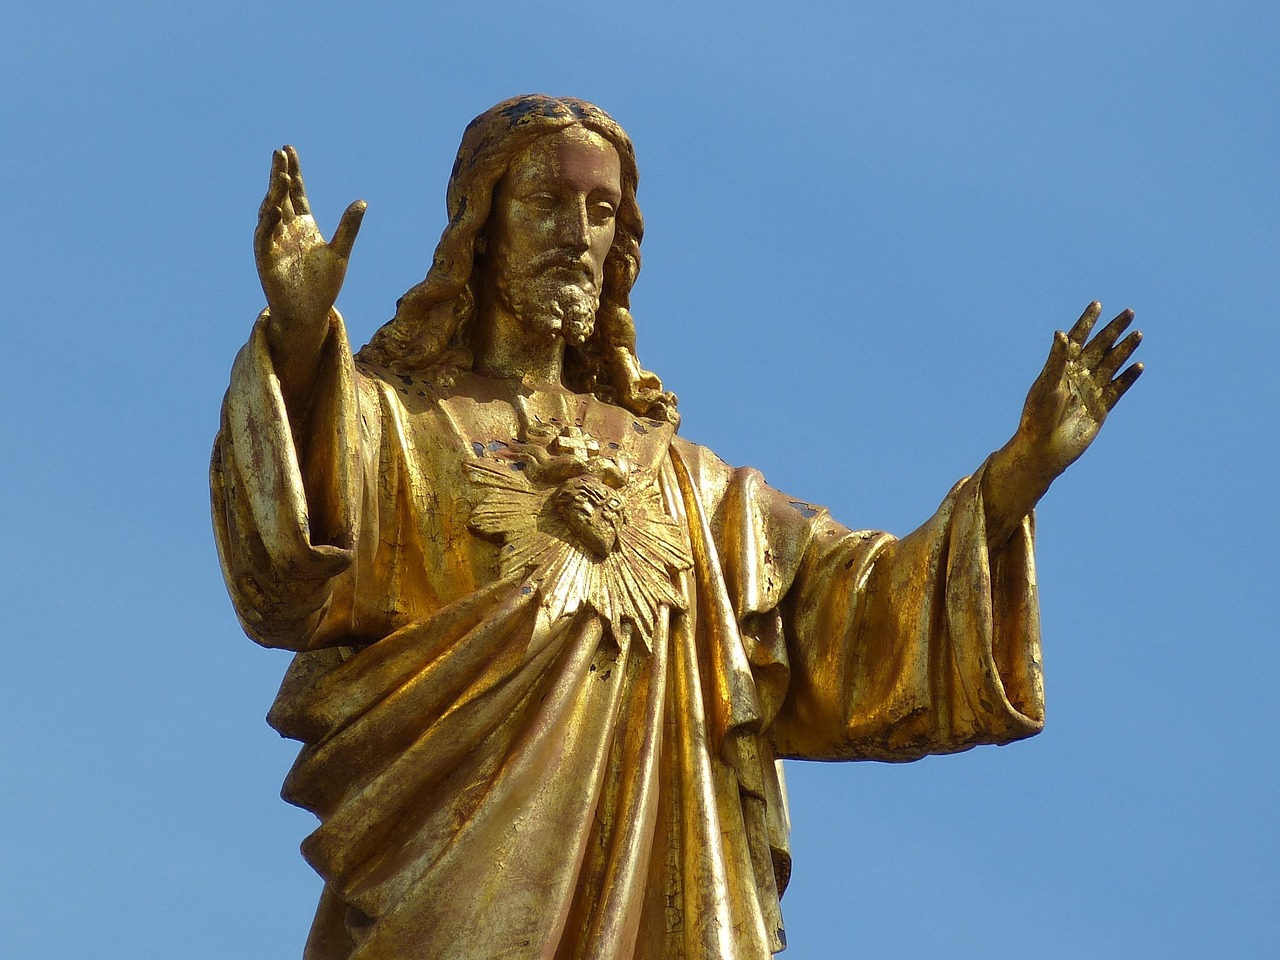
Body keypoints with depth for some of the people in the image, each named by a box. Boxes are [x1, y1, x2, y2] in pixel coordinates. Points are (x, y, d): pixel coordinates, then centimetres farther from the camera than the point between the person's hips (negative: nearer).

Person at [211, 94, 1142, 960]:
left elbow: (852, 603, 17)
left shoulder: (677, 472, 25)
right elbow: (293, 577, -9)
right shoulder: (387, 416, 12)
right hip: (456, 872, -3)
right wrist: (298, 341, -26)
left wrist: (1021, 469, 6)